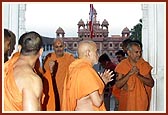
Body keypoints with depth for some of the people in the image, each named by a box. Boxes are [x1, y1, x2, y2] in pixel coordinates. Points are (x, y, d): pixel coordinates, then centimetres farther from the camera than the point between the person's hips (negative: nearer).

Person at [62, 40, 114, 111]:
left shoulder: (75, 69, 7)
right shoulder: (86, 70, -19)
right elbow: (97, 102, -21)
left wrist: (102, 82, 13)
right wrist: (102, 88, -2)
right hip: (87, 111, -9)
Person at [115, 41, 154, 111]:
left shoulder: (145, 65, -1)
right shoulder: (122, 65, -4)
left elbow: (151, 83, -5)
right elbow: (118, 85, -10)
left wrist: (138, 75, -19)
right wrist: (129, 74, -22)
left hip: (141, 100, 1)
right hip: (127, 100, -1)